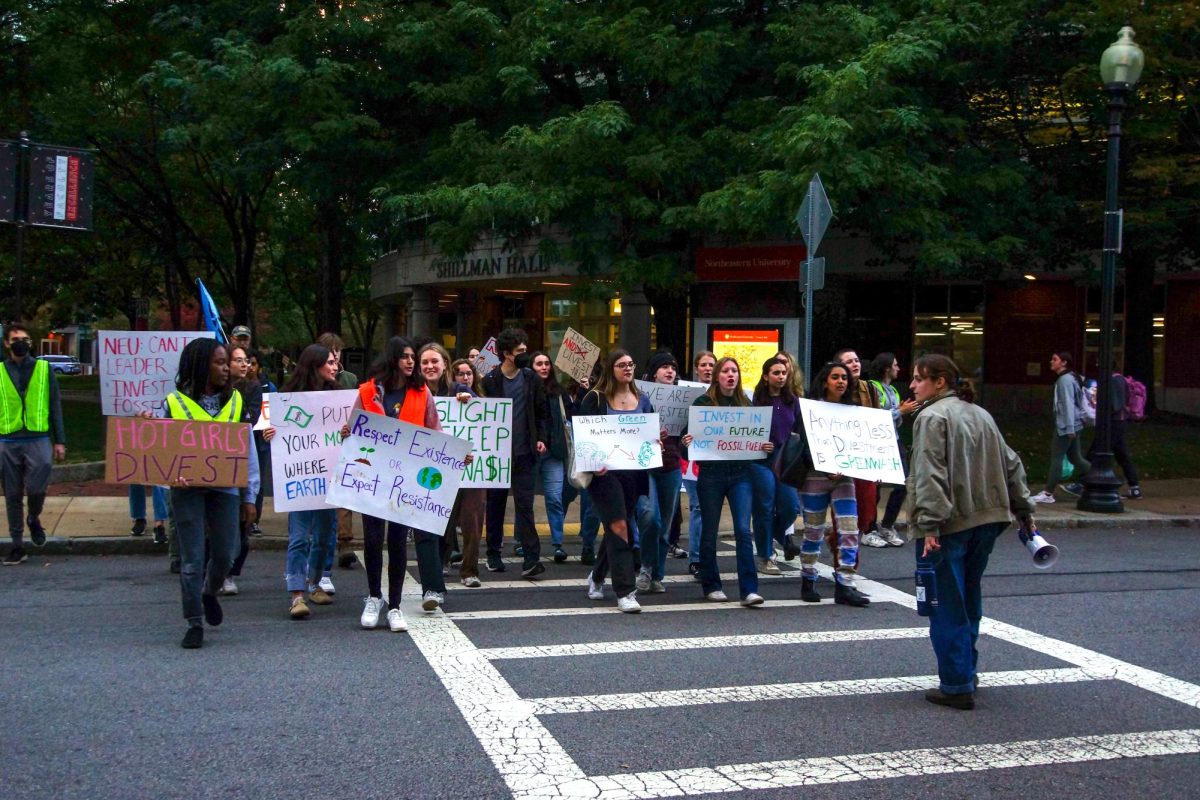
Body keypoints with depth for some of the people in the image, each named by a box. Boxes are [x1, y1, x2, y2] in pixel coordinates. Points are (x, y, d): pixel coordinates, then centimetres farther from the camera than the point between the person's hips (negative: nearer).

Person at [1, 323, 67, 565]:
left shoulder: (44, 369, 5)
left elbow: (55, 406, 7)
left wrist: (59, 441, 3)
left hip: (38, 440, -1)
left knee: (36, 487, -16)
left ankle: (34, 519, 16)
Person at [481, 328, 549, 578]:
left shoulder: (531, 379, 5)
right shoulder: (490, 381, -4)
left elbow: (542, 412, 12)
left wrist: (541, 438, 1)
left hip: (523, 453, 1)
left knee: (525, 505, -4)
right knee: (495, 504, 10)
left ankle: (531, 559, -8)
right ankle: (493, 554, 22)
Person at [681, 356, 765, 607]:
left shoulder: (746, 403, 9)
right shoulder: (703, 402, 0)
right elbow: (688, 434, -1)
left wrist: (765, 447, -4)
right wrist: (687, 441, -22)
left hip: (740, 474, 2)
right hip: (711, 474, -2)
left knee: (743, 530, -7)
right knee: (709, 532, 7)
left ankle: (749, 590, -7)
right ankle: (711, 586, 21)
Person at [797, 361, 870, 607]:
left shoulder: (852, 410, 11)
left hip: (843, 476, 4)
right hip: (815, 476, -4)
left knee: (850, 531, -5)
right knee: (814, 532, 6)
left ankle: (844, 586, -1)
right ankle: (808, 582, 20)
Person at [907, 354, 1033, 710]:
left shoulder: (932, 417, -11)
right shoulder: (981, 414, 15)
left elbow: (930, 474, -20)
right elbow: (1010, 464, 18)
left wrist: (929, 524, -24)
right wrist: (1023, 511, 23)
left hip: (949, 527, -8)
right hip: (986, 520, 8)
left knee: (947, 607, -2)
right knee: (969, 601, 20)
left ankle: (956, 686, 0)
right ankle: (966, 671, 30)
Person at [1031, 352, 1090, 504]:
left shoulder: (1065, 379, -14)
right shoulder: (1069, 378, 17)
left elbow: (1068, 404, -20)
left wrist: (1069, 427, -24)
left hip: (1066, 425, -10)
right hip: (1068, 425, 10)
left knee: (1056, 457, -6)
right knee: (1075, 457, 13)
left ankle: (1048, 493, -3)